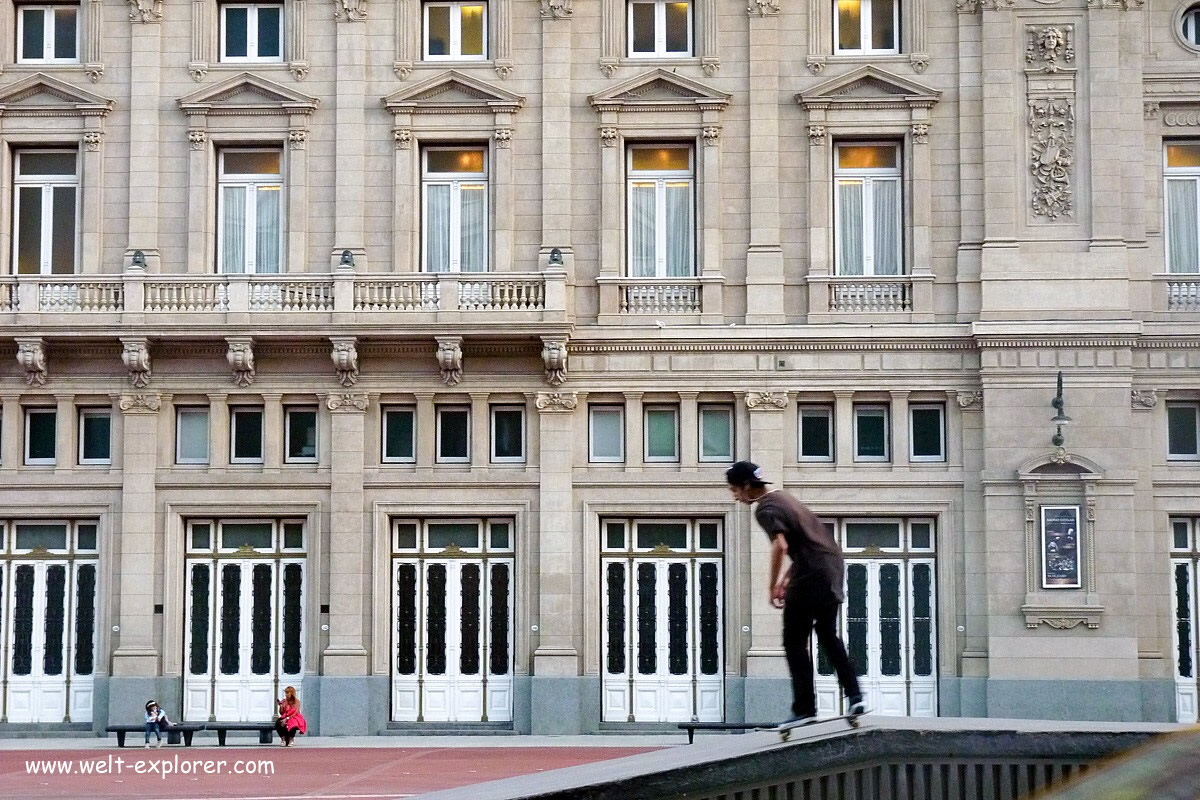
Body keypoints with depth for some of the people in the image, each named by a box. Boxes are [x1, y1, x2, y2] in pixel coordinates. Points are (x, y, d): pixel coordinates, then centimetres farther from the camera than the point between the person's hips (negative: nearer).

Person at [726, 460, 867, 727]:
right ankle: (855, 697, 16)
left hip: (812, 575, -9)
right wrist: (787, 579, 23)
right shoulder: (782, 497, 20)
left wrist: (772, 587, -17)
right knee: (828, 636, 21)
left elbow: (780, 546, -26)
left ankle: (805, 708, -1)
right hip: (833, 564, 9)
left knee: (794, 643, 0)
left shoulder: (765, 509, -10)